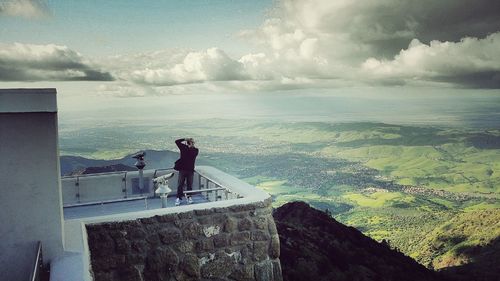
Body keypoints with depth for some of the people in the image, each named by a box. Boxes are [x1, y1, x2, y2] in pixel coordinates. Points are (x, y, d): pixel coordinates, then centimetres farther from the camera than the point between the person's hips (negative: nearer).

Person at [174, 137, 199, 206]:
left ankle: (189, 197, 21)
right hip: (182, 169, 0)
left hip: (190, 170, 0)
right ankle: (178, 198, 8)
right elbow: (177, 141, -5)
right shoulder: (183, 147, 0)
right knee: (180, 184, 1)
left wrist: (190, 148, -11)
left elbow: (192, 155, -15)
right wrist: (185, 139, -9)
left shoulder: (195, 150, -1)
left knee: (189, 185, 7)